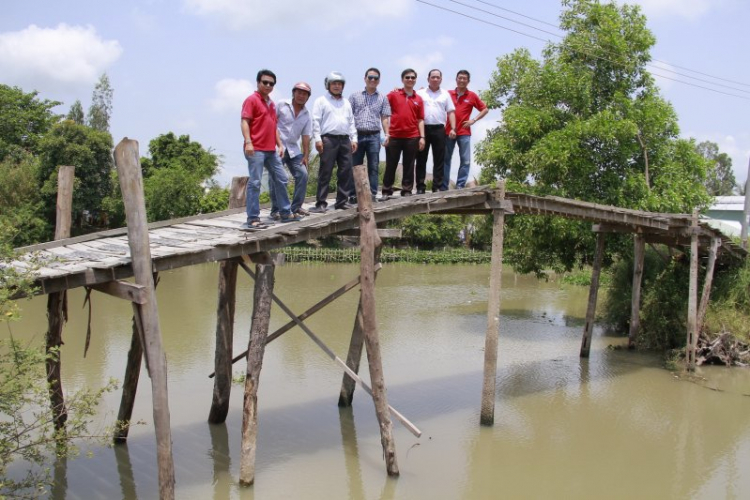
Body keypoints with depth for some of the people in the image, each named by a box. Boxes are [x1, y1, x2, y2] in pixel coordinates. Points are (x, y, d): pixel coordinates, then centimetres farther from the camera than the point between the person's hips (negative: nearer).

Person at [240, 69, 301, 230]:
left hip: (271, 150, 9)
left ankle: (285, 213, 24)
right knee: (255, 183, -8)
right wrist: (248, 142, -23)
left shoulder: (271, 104, 19)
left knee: (281, 180, 13)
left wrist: (279, 145, 17)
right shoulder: (252, 100, -4)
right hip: (256, 149, -9)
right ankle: (252, 219, -7)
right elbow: (244, 122, -12)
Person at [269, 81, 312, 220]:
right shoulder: (282, 105, -2)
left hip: (293, 149, 5)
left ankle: (296, 207, 8)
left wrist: (306, 155, 0)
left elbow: (306, 137, 7)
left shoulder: (306, 115, 10)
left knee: (302, 174, -4)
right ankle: (275, 210, 1)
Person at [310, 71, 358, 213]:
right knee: (325, 172, -7)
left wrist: (354, 139, 12)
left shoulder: (346, 103, 21)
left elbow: (351, 122, 21)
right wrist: (318, 139, -11)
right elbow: (316, 121, -2)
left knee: (346, 171, 3)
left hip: (345, 140, 5)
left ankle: (342, 200, 12)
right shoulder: (321, 101, 5)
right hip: (328, 139, -5)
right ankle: (321, 203, -5)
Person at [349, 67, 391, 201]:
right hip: (357, 135, 0)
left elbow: (385, 118, 9)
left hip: (374, 136, 1)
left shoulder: (382, 98, 12)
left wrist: (386, 134, -4)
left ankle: (372, 194, 6)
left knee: (373, 166, 1)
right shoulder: (355, 96, 10)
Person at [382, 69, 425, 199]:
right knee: (390, 165, 3)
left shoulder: (418, 99, 9)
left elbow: (420, 120, 10)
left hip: (412, 137, 2)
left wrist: (422, 137, 2)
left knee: (409, 166, 6)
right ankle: (387, 191, 11)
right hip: (394, 136, -2)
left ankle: (407, 191, 13)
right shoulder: (393, 94, 2)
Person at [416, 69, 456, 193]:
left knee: (439, 160, 1)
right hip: (423, 128, -1)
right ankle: (420, 187, 2)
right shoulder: (420, 93, 11)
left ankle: (437, 187, 4)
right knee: (421, 159, 0)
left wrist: (453, 128, 0)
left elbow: (451, 112, 10)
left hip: (439, 129, 1)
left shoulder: (445, 94, 14)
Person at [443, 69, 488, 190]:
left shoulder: (472, 96, 4)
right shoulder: (448, 93, 4)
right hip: (448, 131, 0)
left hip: (464, 132, 0)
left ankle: (460, 186, 2)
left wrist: (474, 120, 0)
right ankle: (443, 187, 7)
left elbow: (485, 109, 10)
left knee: (465, 161, -4)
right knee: (446, 160, 3)